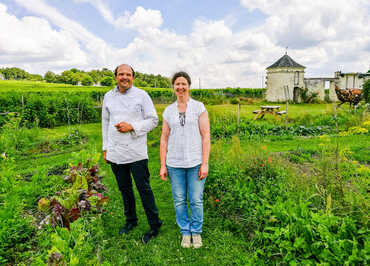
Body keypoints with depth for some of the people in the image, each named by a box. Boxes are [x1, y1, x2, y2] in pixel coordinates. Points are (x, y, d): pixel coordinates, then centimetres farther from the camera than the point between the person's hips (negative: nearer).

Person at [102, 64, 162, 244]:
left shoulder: (142, 95, -3)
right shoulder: (108, 97, 10)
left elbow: (153, 120, -3)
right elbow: (105, 123, 16)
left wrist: (132, 127, -17)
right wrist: (106, 148, 12)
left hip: (136, 153, -4)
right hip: (115, 153, 5)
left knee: (144, 189, 0)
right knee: (124, 189, 17)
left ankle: (154, 225, 15)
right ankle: (131, 220, 35)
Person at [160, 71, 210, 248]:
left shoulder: (199, 107, -1)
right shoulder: (168, 111, 7)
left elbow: (206, 137, -4)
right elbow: (164, 139, 8)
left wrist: (205, 164, -8)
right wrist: (163, 166, 4)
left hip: (195, 163, -2)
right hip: (175, 164, 2)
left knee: (196, 200, 6)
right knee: (179, 200, 11)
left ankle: (196, 231, 29)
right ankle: (185, 231, 32)